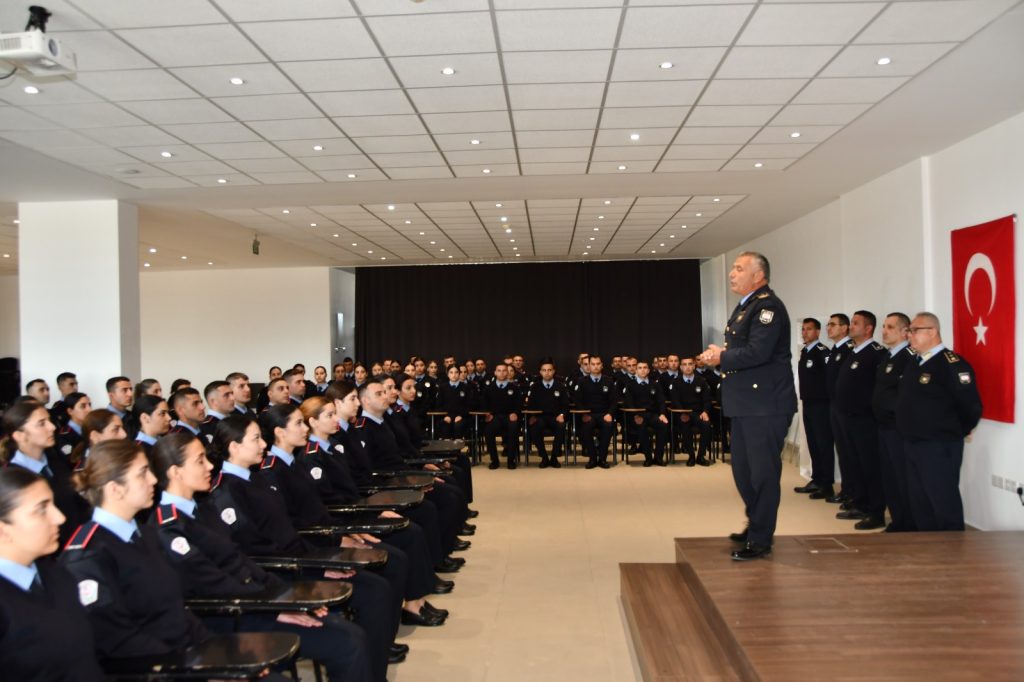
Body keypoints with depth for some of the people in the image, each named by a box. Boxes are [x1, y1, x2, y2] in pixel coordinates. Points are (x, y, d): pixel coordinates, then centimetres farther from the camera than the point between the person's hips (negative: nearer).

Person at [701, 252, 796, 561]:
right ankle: (755, 526, 33)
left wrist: (722, 357, -14)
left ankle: (760, 540, 9)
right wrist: (719, 355, -1)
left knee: (763, 472, -1)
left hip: (765, 404, -10)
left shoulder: (768, 306, -15)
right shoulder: (745, 307, 16)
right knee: (742, 469, 18)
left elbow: (757, 352, -26)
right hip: (745, 404, 10)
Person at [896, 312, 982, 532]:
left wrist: (955, 433, -5)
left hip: (939, 448, -9)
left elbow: (971, 407, -18)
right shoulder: (913, 364, 11)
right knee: (919, 505, 17)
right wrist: (910, 432, 14)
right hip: (912, 445, 9)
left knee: (945, 505, 0)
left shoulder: (952, 364, -16)